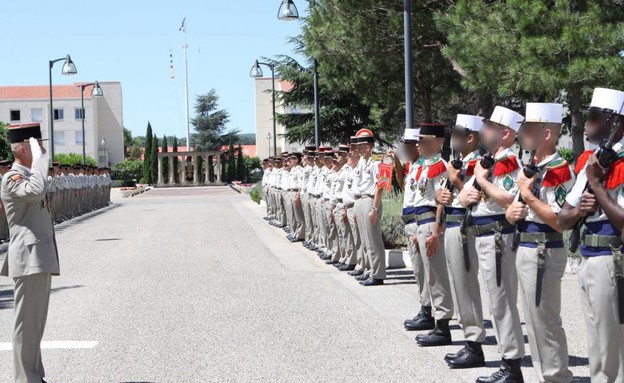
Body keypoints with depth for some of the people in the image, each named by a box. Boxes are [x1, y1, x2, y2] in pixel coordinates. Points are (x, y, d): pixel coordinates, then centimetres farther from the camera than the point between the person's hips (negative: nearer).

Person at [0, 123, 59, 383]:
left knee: (36, 322, 13)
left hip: (41, 259, 10)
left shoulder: (28, 176, 20)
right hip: (30, 260, -10)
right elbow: (36, 191, -34)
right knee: (28, 322, -6)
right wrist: (39, 158, -24)